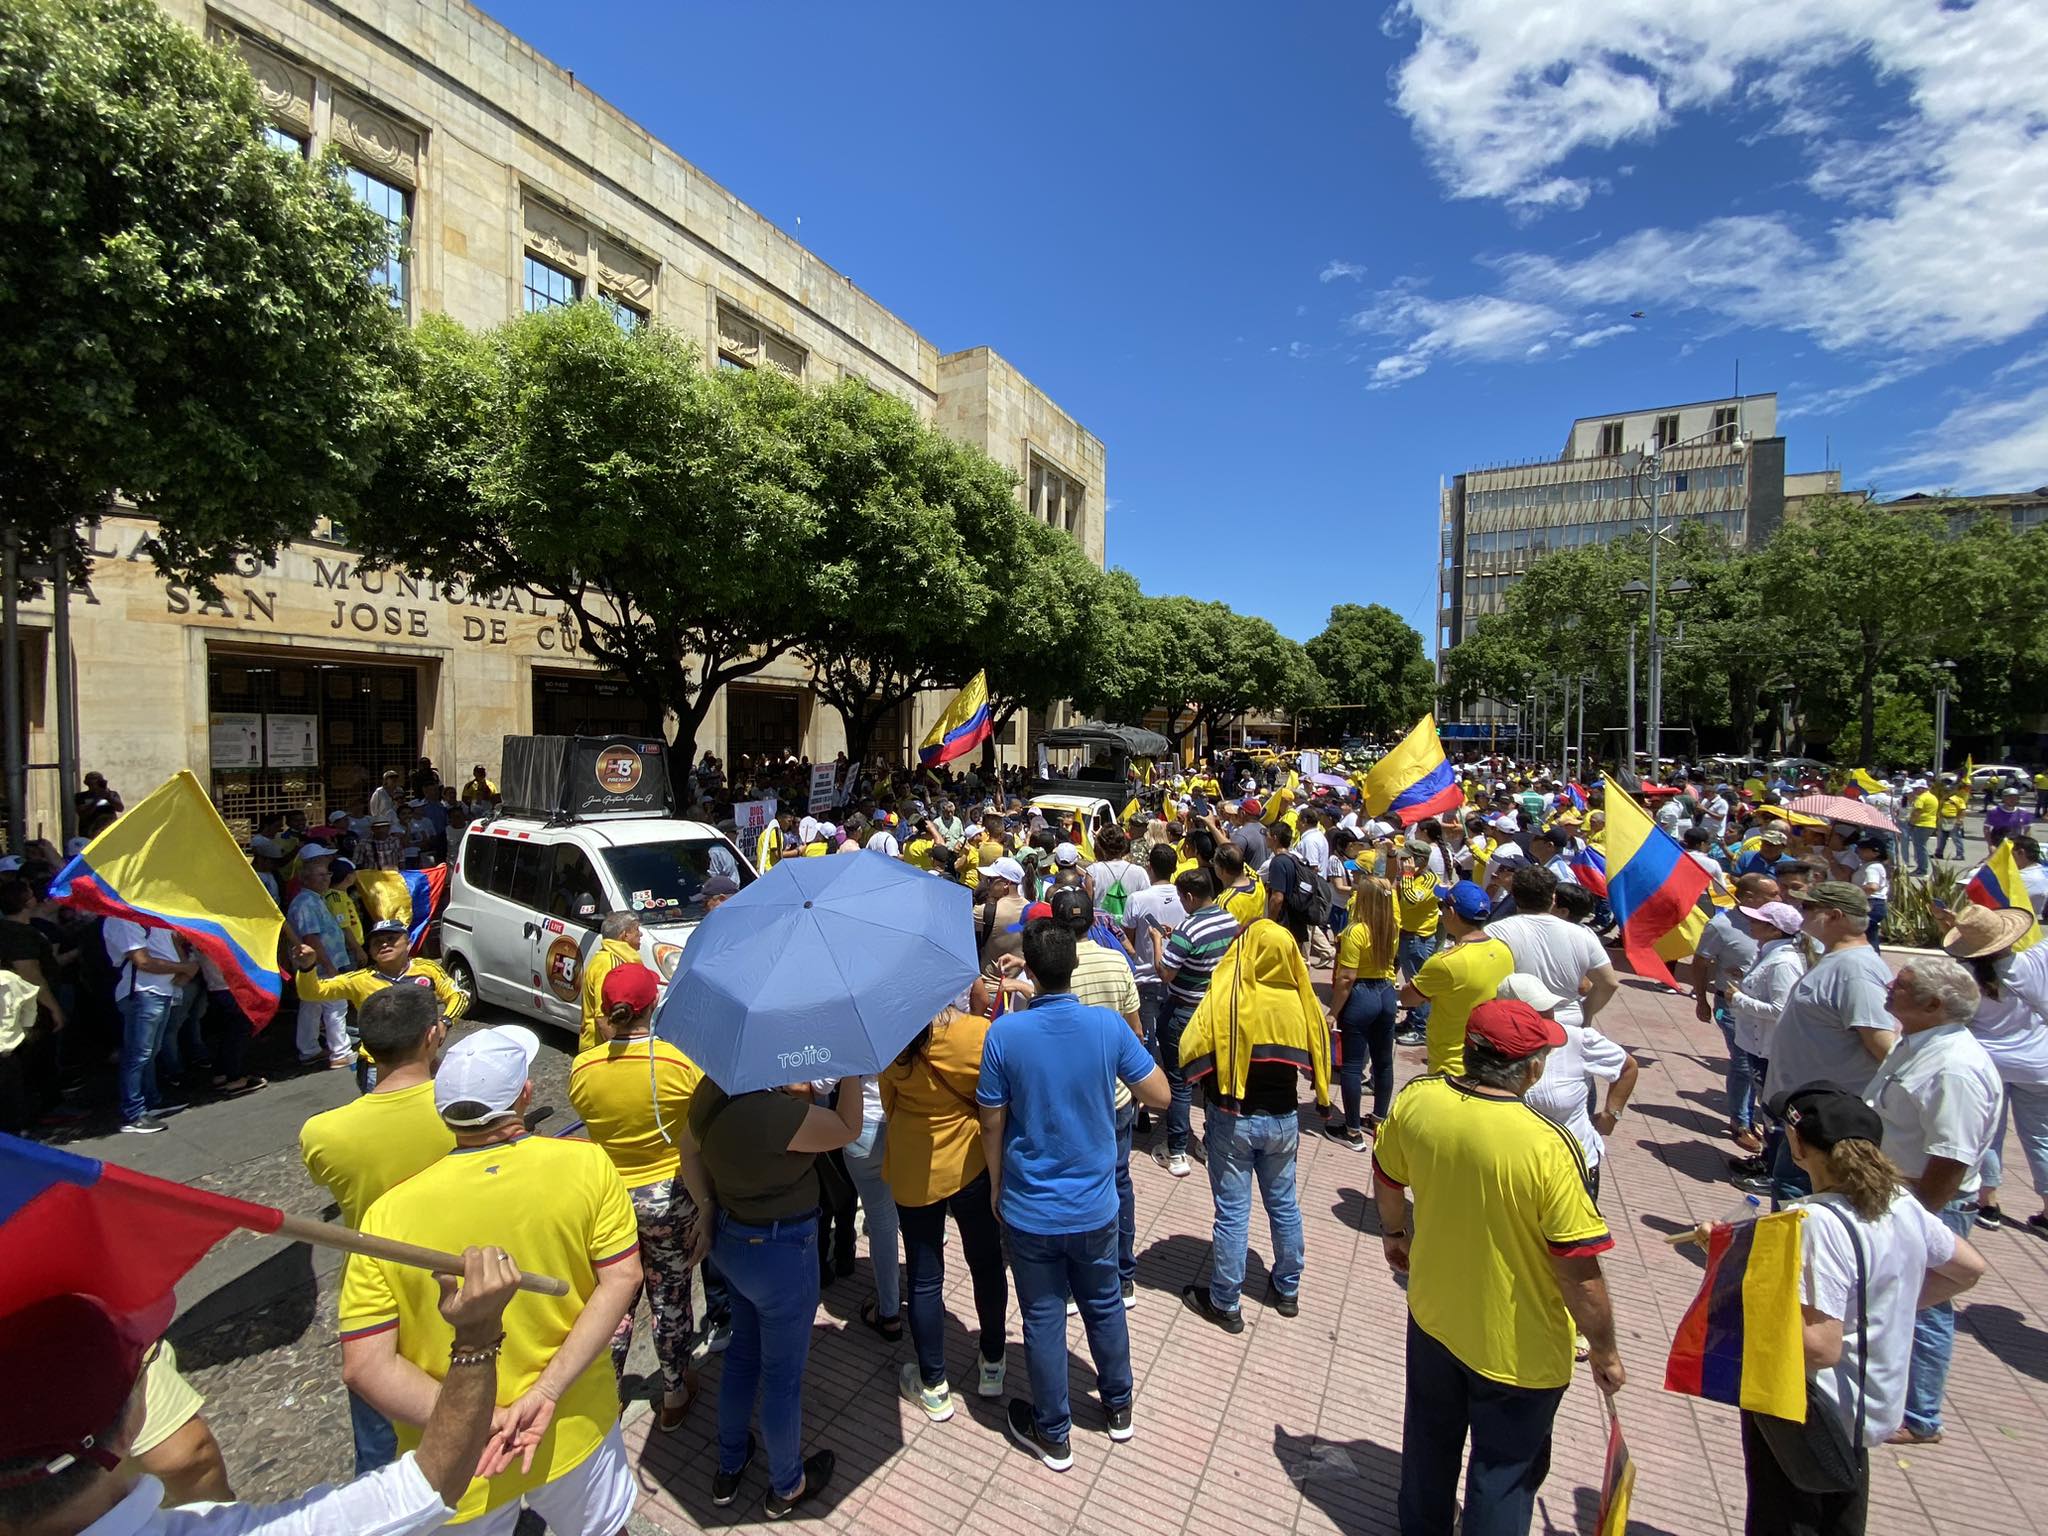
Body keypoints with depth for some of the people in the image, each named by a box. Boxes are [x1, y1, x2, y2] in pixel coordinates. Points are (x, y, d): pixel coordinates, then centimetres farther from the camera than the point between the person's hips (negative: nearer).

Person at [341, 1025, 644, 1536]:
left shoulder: (387, 1214, -18)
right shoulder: (587, 1164, -19)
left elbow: (363, 1365, -18)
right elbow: (621, 1278, -18)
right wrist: (547, 1392, -16)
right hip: (577, 1432, 1)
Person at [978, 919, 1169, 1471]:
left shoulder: (1005, 1032, -20)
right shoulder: (1108, 1025, -17)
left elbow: (992, 1123, -10)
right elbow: (1159, 1095, -7)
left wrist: (997, 1188, 6)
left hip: (1030, 1211, -2)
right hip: (1094, 1205, 2)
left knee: (1044, 1319, 17)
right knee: (1104, 1306, 25)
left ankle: (1053, 1434, 36)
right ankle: (1119, 1406, 45)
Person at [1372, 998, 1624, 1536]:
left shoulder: (1415, 1101, -19)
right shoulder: (1547, 1148, -32)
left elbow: (1386, 1183, 0)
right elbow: (1580, 1272, -23)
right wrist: (1605, 1351, -4)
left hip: (1433, 1315, 5)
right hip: (1519, 1347, -4)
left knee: (1430, 1439, 30)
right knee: (1504, 1471, 23)